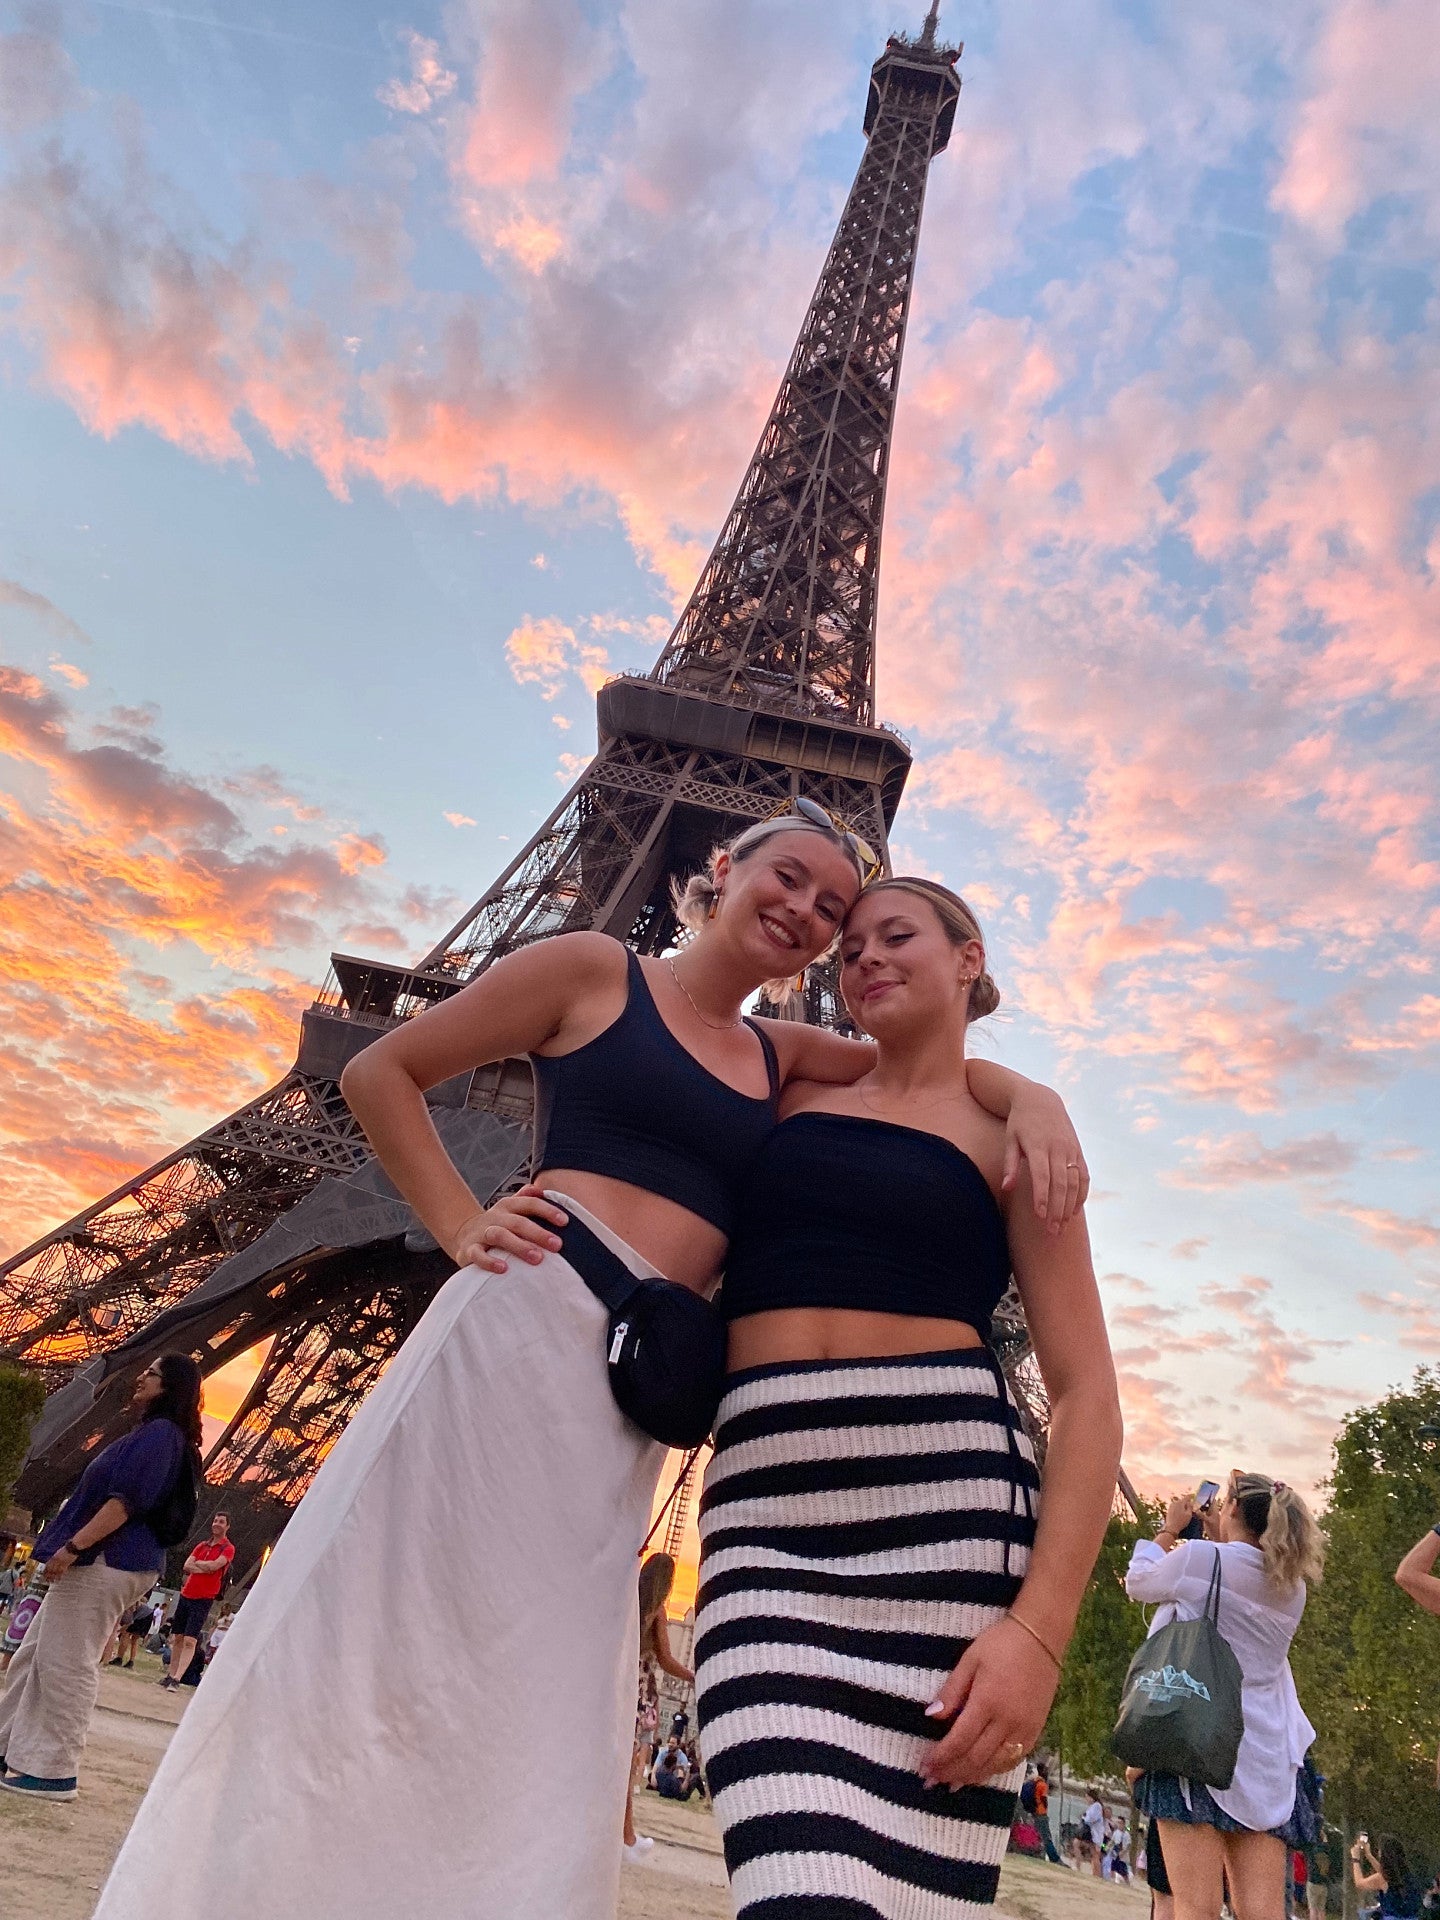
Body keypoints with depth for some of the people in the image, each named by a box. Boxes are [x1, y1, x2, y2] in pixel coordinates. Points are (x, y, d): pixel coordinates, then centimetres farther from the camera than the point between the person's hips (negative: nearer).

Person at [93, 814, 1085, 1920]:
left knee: (538, 1720, 10)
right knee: (384, 1637, -1)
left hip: (641, 1393, 6)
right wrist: (461, 1228, -4)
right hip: (529, 1326, -5)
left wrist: (1032, 1100, -2)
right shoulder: (595, 969, 3)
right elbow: (381, 1073, 5)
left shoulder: (781, 1057, 17)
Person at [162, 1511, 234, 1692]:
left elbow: (214, 1565, -18)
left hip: (204, 1599, -6)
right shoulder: (202, 1545, 13)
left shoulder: (228, 1548, -4)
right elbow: (186, 1567, 3)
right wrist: (206, 1568, -10)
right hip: (186, 1595, 6)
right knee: (177, 1638, 9)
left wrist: (196, 1563, -3)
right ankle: (171, 1675, 18)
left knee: (190, 1641, -11)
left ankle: (177, 1679, -11)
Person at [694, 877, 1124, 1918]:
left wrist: (1040, 1628, -9)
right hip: (767, 1508, 2)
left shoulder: (1010, 1139, 10)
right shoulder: (792, 1097, 17)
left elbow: (1087, 1393, 2)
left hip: (948, 1503, -1)